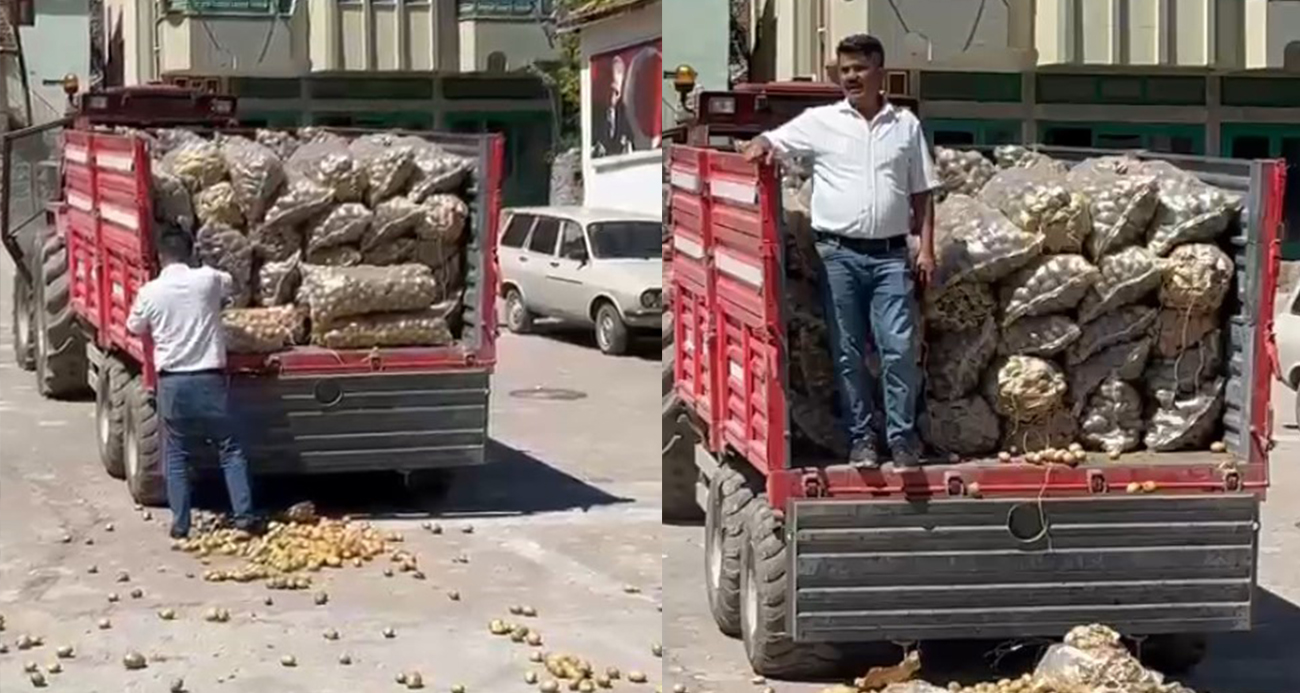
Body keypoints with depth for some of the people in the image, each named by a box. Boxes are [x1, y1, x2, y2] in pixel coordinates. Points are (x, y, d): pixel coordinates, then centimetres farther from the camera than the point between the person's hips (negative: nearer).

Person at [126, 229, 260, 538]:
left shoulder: (149, 292, -4)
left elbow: (135, 329, 14)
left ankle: (180, 523, 9)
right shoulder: (208, 279, -3)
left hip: (172, 381, 0)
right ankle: (244, 515, 2)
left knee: (176, 455, 10)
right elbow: (230, 285, 21)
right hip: (209, 379, 0)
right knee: (230, 449, 7)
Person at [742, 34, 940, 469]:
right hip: (840, 253, 0)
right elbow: (769, 143, 7)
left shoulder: (906, 125, 9)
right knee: (848, 352, 3)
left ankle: (902, 436, 5)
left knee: (899, 348, -4)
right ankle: (861, 438, 12)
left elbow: (922, 193, 11)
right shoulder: (820, 122, 5)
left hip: (891, 254, 0)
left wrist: (926, 248, 4)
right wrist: (762, 147, -18)